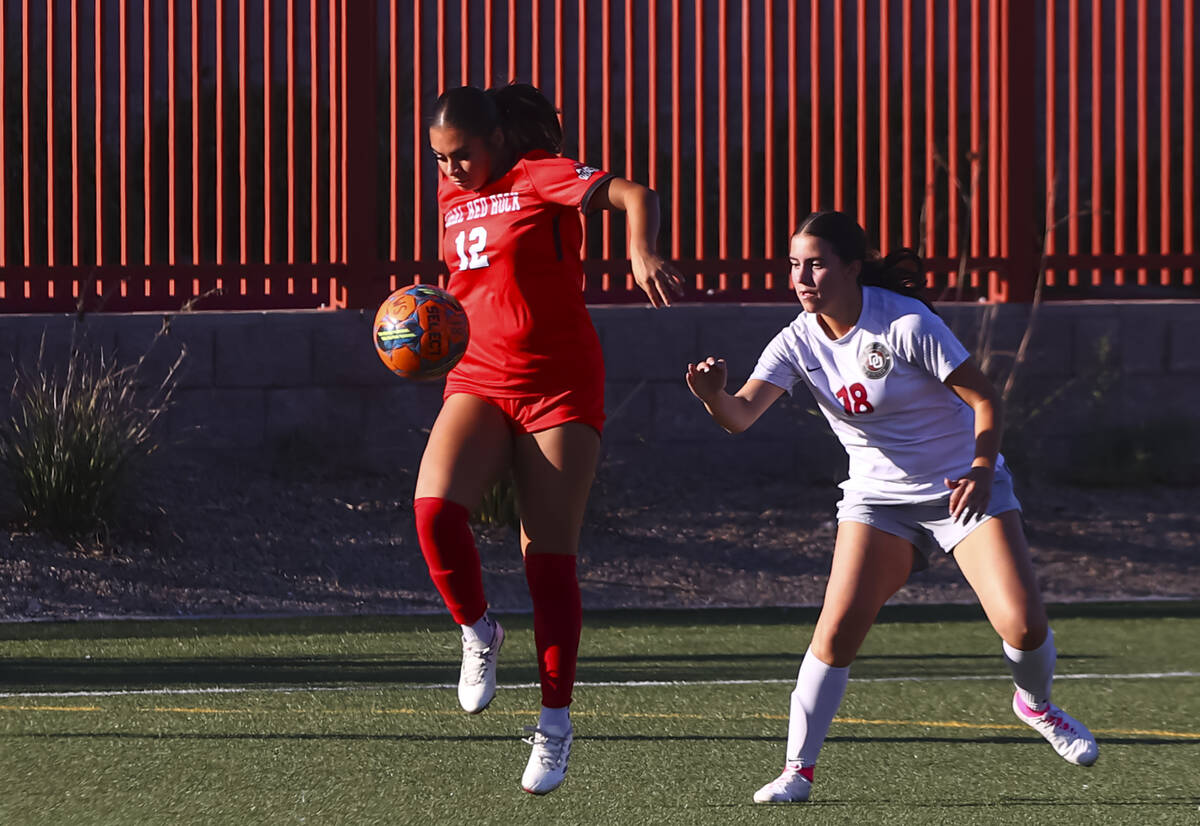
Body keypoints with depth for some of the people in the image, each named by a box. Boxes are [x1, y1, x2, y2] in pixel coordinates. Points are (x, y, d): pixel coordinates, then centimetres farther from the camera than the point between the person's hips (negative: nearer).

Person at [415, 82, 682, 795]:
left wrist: (643, 255, -43)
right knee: (434, 507, -22)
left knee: (550, 555, -4)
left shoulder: (542, 176, -8)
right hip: (479, 380, 5)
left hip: (559, 385, -5)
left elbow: (634, 195, -24)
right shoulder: (453, 197, 13)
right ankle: (479, 632, 4)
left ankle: (556, 720, 7)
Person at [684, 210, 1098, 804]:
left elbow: (983, 397, -14)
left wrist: (981, 468, -30)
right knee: (837, 629, -18)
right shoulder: (799, 342, -8)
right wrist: (713, 396, -45)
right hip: (878, 498, 3)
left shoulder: (905, 324, -19)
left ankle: (1036, 704, 20)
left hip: (963, 484, -3)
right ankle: (798, 769, -8)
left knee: (1022, 624, -14)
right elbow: (742, 414, -21)